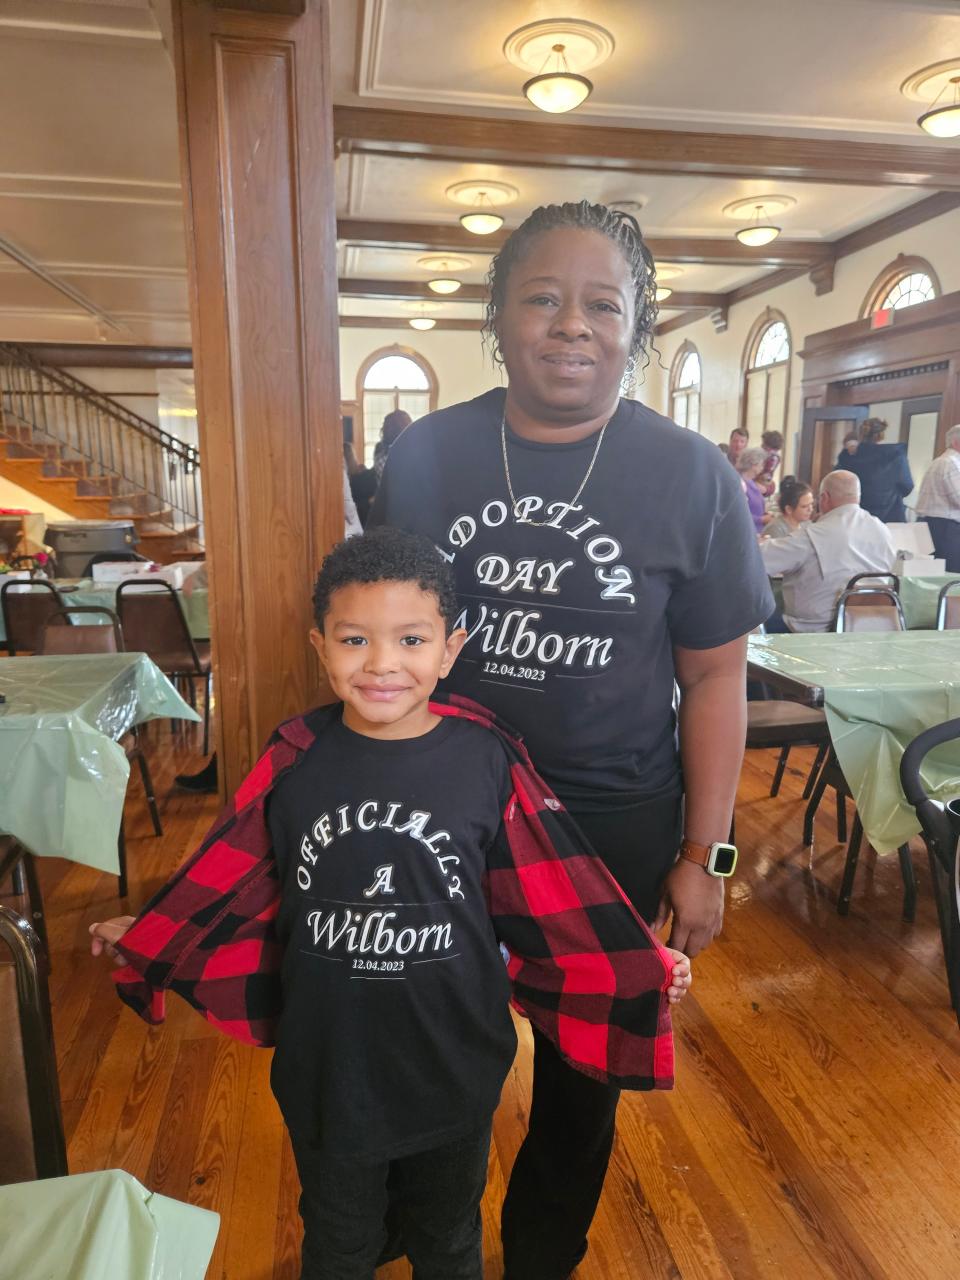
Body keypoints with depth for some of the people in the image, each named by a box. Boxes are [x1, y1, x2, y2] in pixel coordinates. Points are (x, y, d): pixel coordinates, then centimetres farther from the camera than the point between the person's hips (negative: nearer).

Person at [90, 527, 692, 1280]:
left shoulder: (489, 762, -18)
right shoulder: (294, 761, -14)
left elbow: (554, 898, -8)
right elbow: (232, 882, 1)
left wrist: (647, 968, -6)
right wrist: (144, 936, 11)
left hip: (454, 1067, 0)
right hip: (327, 1066, 1)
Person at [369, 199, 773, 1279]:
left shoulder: (693, 478, -9)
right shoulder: (423, 453, -5)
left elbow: (714, 674, -6)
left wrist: (703, 855, -5)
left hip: (613, 823, -1)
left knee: (582, 1062, 21)